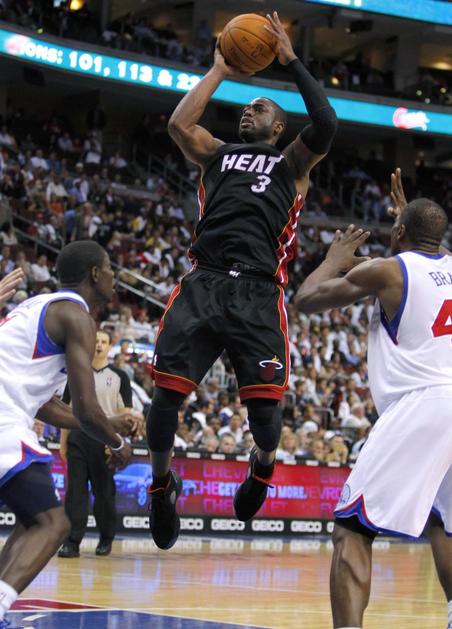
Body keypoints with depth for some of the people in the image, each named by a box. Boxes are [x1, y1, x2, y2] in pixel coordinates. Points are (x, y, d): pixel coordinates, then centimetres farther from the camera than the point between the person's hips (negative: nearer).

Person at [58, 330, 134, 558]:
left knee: (104, 492, 5)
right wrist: (63, 442, 7)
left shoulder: (119, 376, 4)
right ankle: (72, 541, -6)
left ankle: (106, 540, 17)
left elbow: (125, 412, 1)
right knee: (75, 490, -5)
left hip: (105, 440, -2)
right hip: (78, 437, 2)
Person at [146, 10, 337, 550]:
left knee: (263, 401, -7)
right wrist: (219, 71, 13)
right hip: (203, 282, 2)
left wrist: (291, 62, 3)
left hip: (257, 291, -2)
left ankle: (263, 463, 26)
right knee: (167, 389, -7)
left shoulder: (291, 162, 17)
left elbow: (326, 125, -3)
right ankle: (161, 480, 15)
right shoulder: (217, 154, 23)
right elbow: (179, 124, 4)